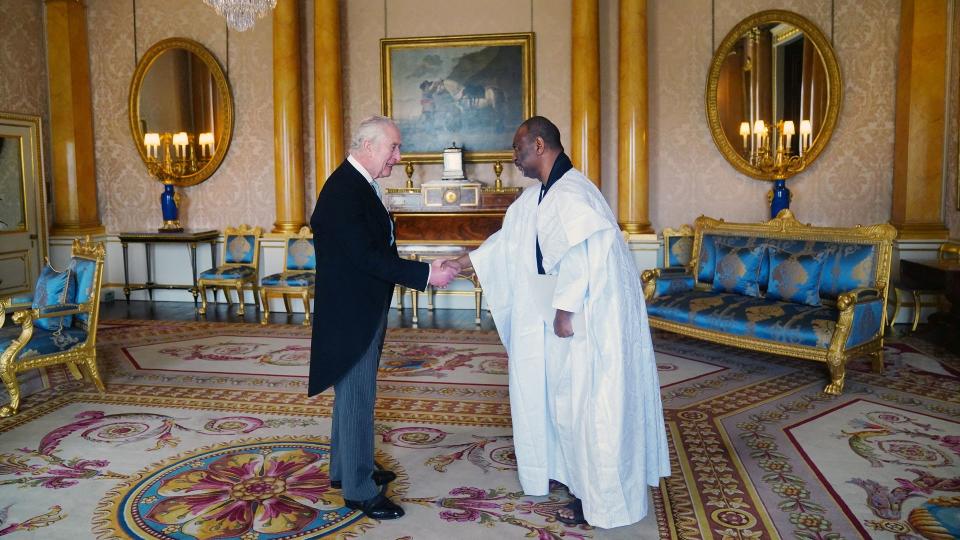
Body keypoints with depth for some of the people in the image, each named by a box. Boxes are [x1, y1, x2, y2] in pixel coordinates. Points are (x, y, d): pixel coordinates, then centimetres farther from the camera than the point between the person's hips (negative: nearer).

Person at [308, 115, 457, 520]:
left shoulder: (360, 185, 10)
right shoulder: (344, 190, -22)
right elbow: (365, 256, -27)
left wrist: (420, 271, 9)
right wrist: (425, 273, -26)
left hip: (362, 310, 10)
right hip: (350, 312, -10)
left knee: (352, 394, 21)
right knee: (357, 398, 1)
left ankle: (346, 468, 38)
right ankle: (359, 490, 15)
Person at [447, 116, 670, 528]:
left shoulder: (569, 193, -21)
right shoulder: (539, 196, 11)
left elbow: (579, 256, -26)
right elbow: (510, 240, 19)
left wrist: (564, 309, -21)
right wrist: (464, 263, 17)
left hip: (594, 315, -10)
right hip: (574, 312, 10)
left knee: (591, 402, 0)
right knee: (566, 395, 19)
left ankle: (601, 499, 15)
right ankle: (565, 468, 37)